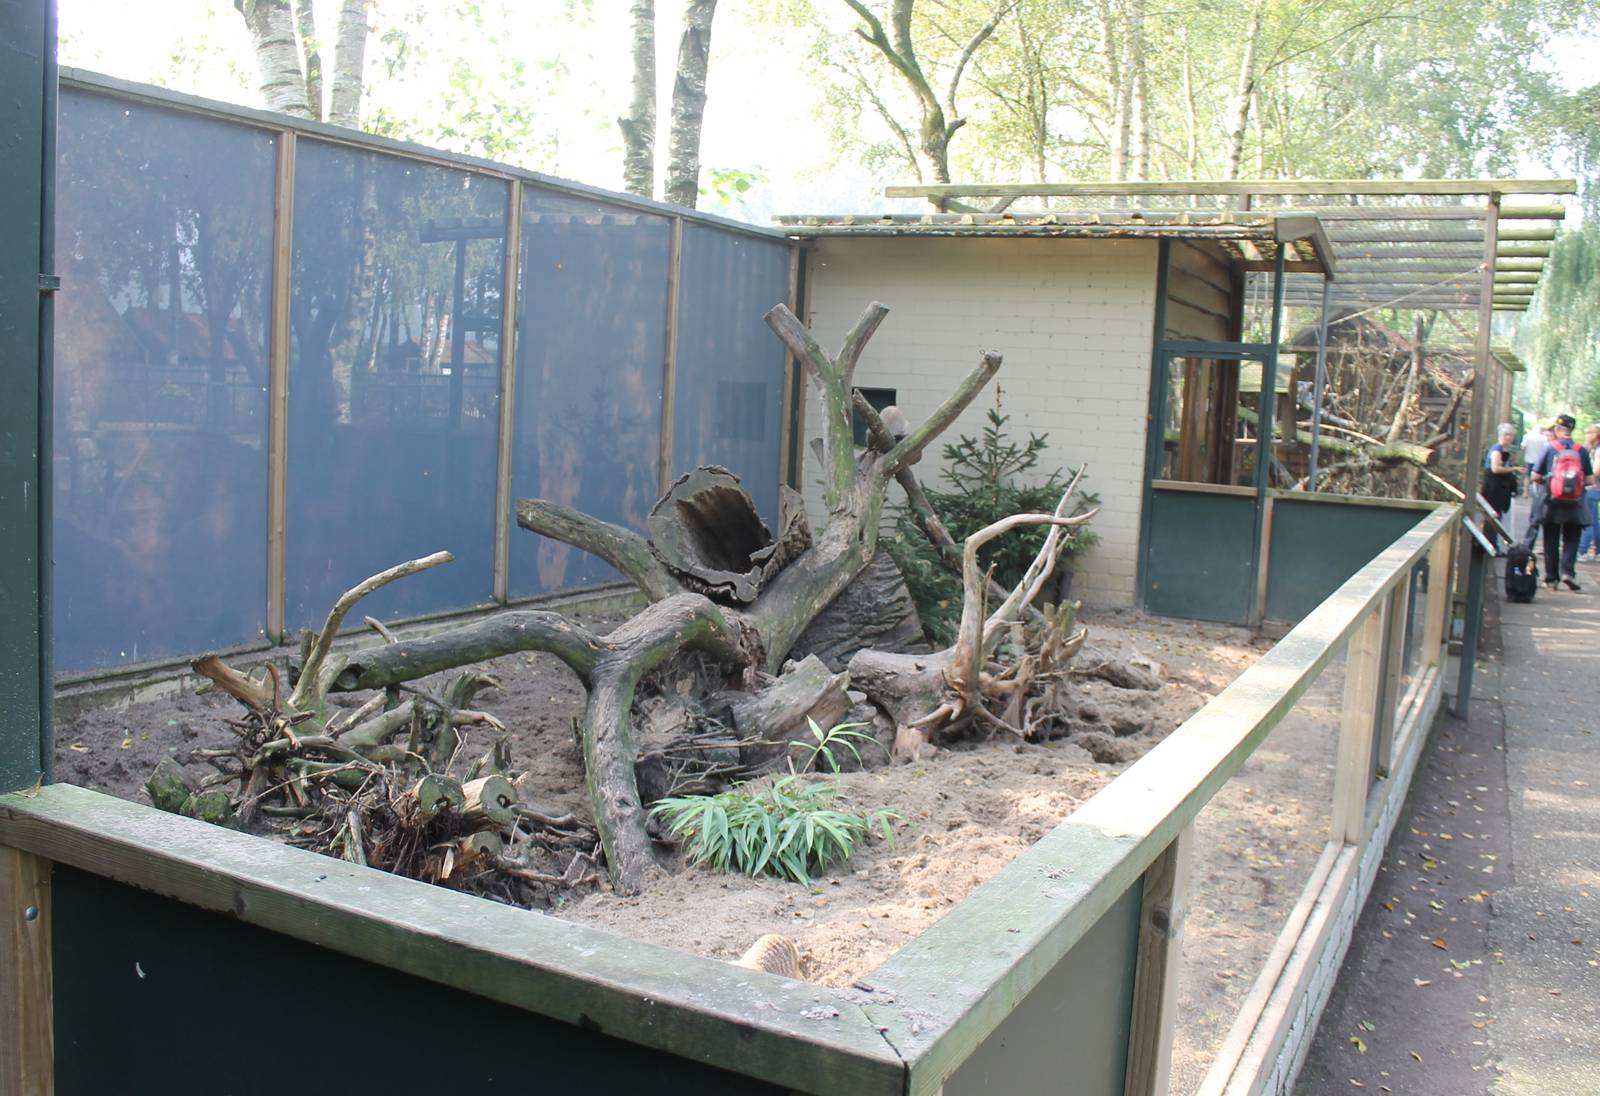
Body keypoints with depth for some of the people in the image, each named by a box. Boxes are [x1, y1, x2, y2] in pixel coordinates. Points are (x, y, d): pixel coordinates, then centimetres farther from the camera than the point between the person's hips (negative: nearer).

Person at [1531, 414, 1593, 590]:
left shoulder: (1550, 449, -5)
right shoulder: (1582, 451, -1)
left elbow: (1535, 477, -5)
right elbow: (1590, 480, -1)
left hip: (1552, 503, 0)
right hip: (1575, 505, 1)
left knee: (1551, 542, 10)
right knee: (1571, 540, 10)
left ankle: (1551, 578, 12)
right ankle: (1568, 571, -9)